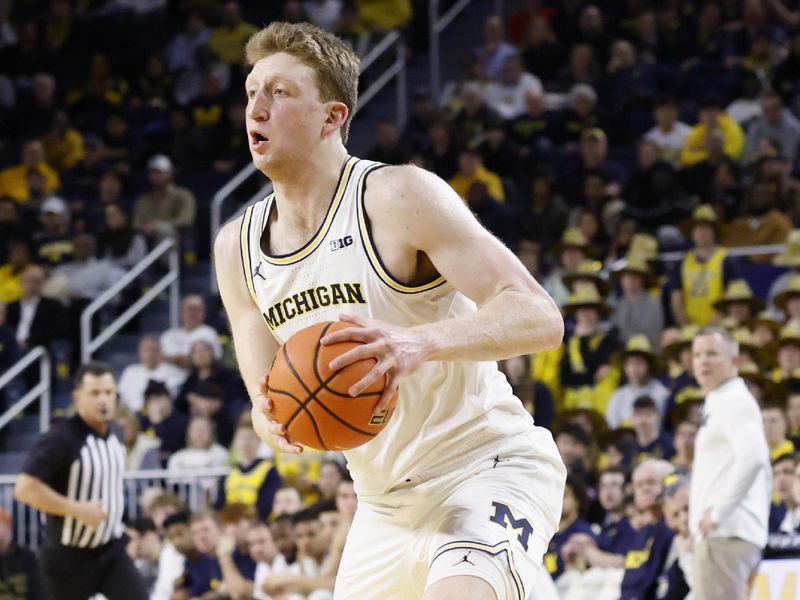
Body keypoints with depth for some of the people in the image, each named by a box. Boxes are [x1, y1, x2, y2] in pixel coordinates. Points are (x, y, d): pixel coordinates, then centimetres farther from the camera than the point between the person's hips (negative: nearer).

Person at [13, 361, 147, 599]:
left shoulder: (112, 432, 4)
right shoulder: (61, 439, -20)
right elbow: (25, 489, -28)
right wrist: (79, 510, -27)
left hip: (111, 551, 5)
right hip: (70, 556, -5)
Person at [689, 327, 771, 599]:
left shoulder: (733, 402, -9)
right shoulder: (719, 403, 23)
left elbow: (753, 457, -25)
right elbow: (764, 471, 29)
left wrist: (720, 511, -21)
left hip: (726, 534, -11)